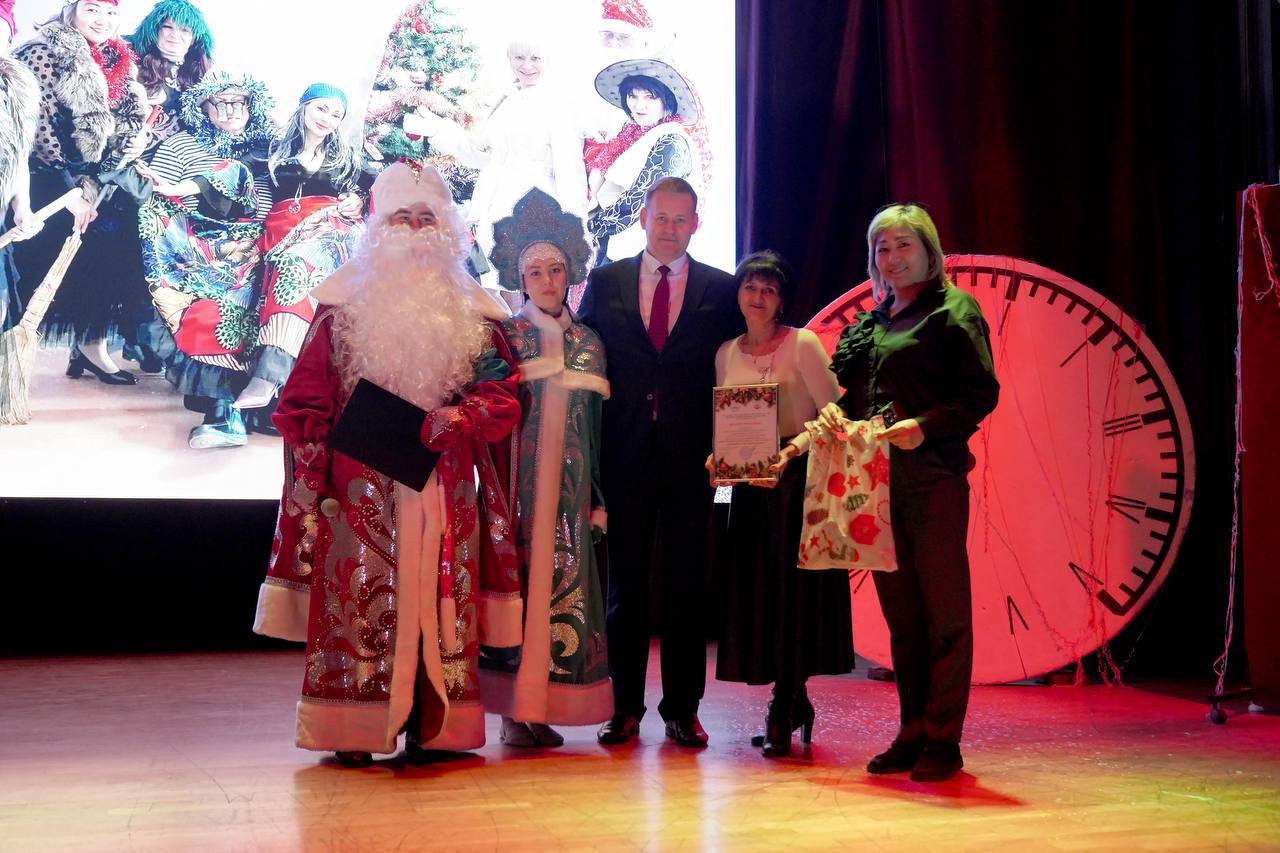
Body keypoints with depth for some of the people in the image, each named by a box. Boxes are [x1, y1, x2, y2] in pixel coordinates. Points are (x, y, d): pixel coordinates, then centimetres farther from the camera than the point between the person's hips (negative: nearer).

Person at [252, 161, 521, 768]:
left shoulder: (470, 311, 10)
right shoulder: (345, 302, 5)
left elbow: (502, 393, 6)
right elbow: (304, 399, 2)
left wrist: (460, 417, -14)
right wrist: (311, 477, -7)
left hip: (442, 485, 2)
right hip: (363, 484, -2)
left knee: (438, 597, 3)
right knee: (357, 597, -3)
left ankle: (430, 727, 10)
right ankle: (352, 731, 4)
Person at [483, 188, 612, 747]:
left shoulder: (588, 342, 11)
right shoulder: (505, 336, 2)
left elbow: (597, 426, 12)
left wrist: (598, 496, 8)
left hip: (570, 483, 4)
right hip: (520, 480, -3)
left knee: (561, 581, 3)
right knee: (521, 579, -5)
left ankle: (537, 708, 9)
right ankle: (516, 710, 0)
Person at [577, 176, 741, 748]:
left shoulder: (721, 289, 6)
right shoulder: (604, 282, 8)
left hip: (690, 457, 0)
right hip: (624, 455, 1)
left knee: (686, 583, 4)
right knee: (625, 581, 6)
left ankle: (682, 709, 13)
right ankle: (625, 707, 14)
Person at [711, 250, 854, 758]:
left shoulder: (802, 344, -5)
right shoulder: (726, 354, 11)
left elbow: (834, 414, -9)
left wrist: (795, 447, -22)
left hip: (797, 479, -5)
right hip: (749, 485, 5)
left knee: (793, 588, -5)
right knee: (754, 590, 5)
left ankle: (782, 711, 3)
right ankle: (793, 702, 20)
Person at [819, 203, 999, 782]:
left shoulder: (954, 308, 1)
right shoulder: (869, 322, 20)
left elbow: (981, 392, -7)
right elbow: (851, 389, 21)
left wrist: (924, 426, -19)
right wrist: (833, 411, -1)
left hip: (932, 474, -6)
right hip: (876, 477, 6)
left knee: (943, 609, -3)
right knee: (899, 610, 9)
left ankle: (943, 740, 3)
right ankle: (912, 732, 16)